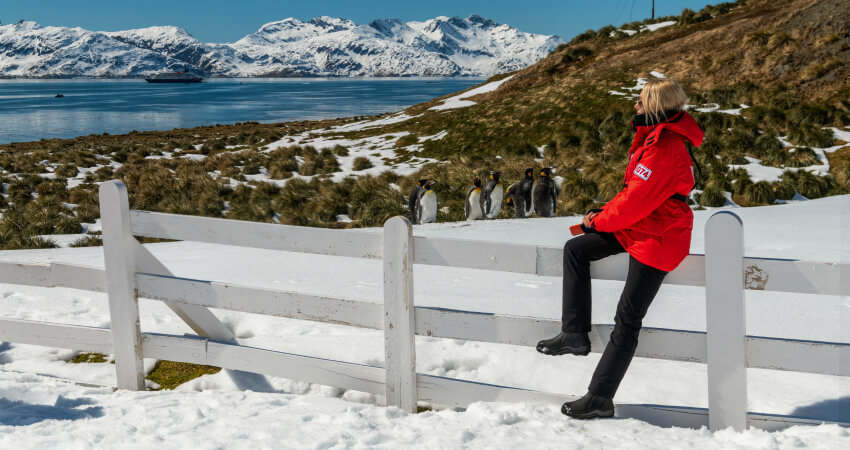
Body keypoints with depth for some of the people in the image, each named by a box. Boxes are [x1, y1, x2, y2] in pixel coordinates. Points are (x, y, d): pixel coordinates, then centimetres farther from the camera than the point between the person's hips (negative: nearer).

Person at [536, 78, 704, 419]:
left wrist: (599, 222, -8)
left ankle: (600, 399, 0)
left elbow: (636, 201, -23)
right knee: (575, 249, 8)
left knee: (627, 320, -6)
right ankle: (575, 334, 11)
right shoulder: (654, 137, 8)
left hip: (657, 239, -11)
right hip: (637, 225, 11)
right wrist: (603, 213, 4)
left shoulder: (664, 148, -24)